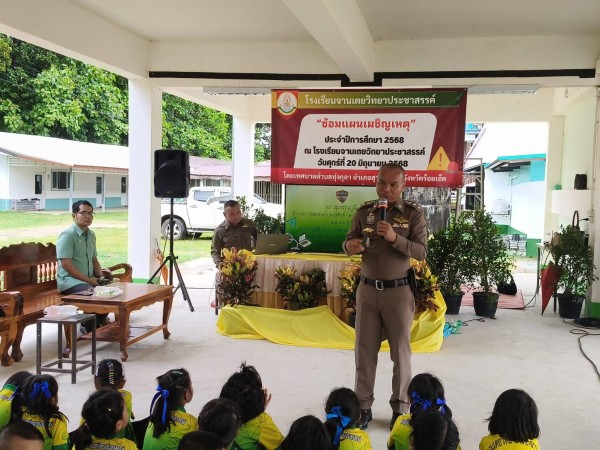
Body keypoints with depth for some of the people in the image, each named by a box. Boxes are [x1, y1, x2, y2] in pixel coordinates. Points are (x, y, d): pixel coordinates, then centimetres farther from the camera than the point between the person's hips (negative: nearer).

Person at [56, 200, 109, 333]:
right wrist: (88, 280, -20)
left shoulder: (91, 235, 13)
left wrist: (100, 276, 2)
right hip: (70, 281, -8)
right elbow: (66, 264, -20)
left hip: (89, 280, 8)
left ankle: (99, 321, 7)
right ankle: (89, 327, -6)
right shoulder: (67, 235, -13)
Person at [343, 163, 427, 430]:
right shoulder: (364, 212, 4)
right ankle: (363, 406, 18)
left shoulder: (413, 213, -5)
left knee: (400, 352, 7)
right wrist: (350, 246, -19)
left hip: (398, 290, -2)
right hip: (367, 289, 3)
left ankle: (400, 408, 20)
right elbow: (348, 242, 6)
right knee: (364, 350, 7)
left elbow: (422, 252, -10)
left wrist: (395, 238, -25)